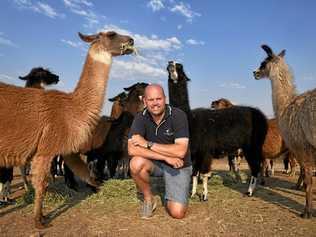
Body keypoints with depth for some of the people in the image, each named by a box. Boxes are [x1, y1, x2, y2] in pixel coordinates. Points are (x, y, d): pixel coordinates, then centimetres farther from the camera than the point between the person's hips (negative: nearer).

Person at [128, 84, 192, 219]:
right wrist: (166, 156, -28)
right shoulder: (141, 118, -11)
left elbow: (180, 151, -27)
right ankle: (148, 199, -3)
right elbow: (132, 149, -23)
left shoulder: (178, 115, -19)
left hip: (178, 166, -2)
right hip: (154, 163, 3)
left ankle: (170, 195, 21)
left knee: (177, 213, -16)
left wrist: (148, 144, -25)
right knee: (136, 163, -31)